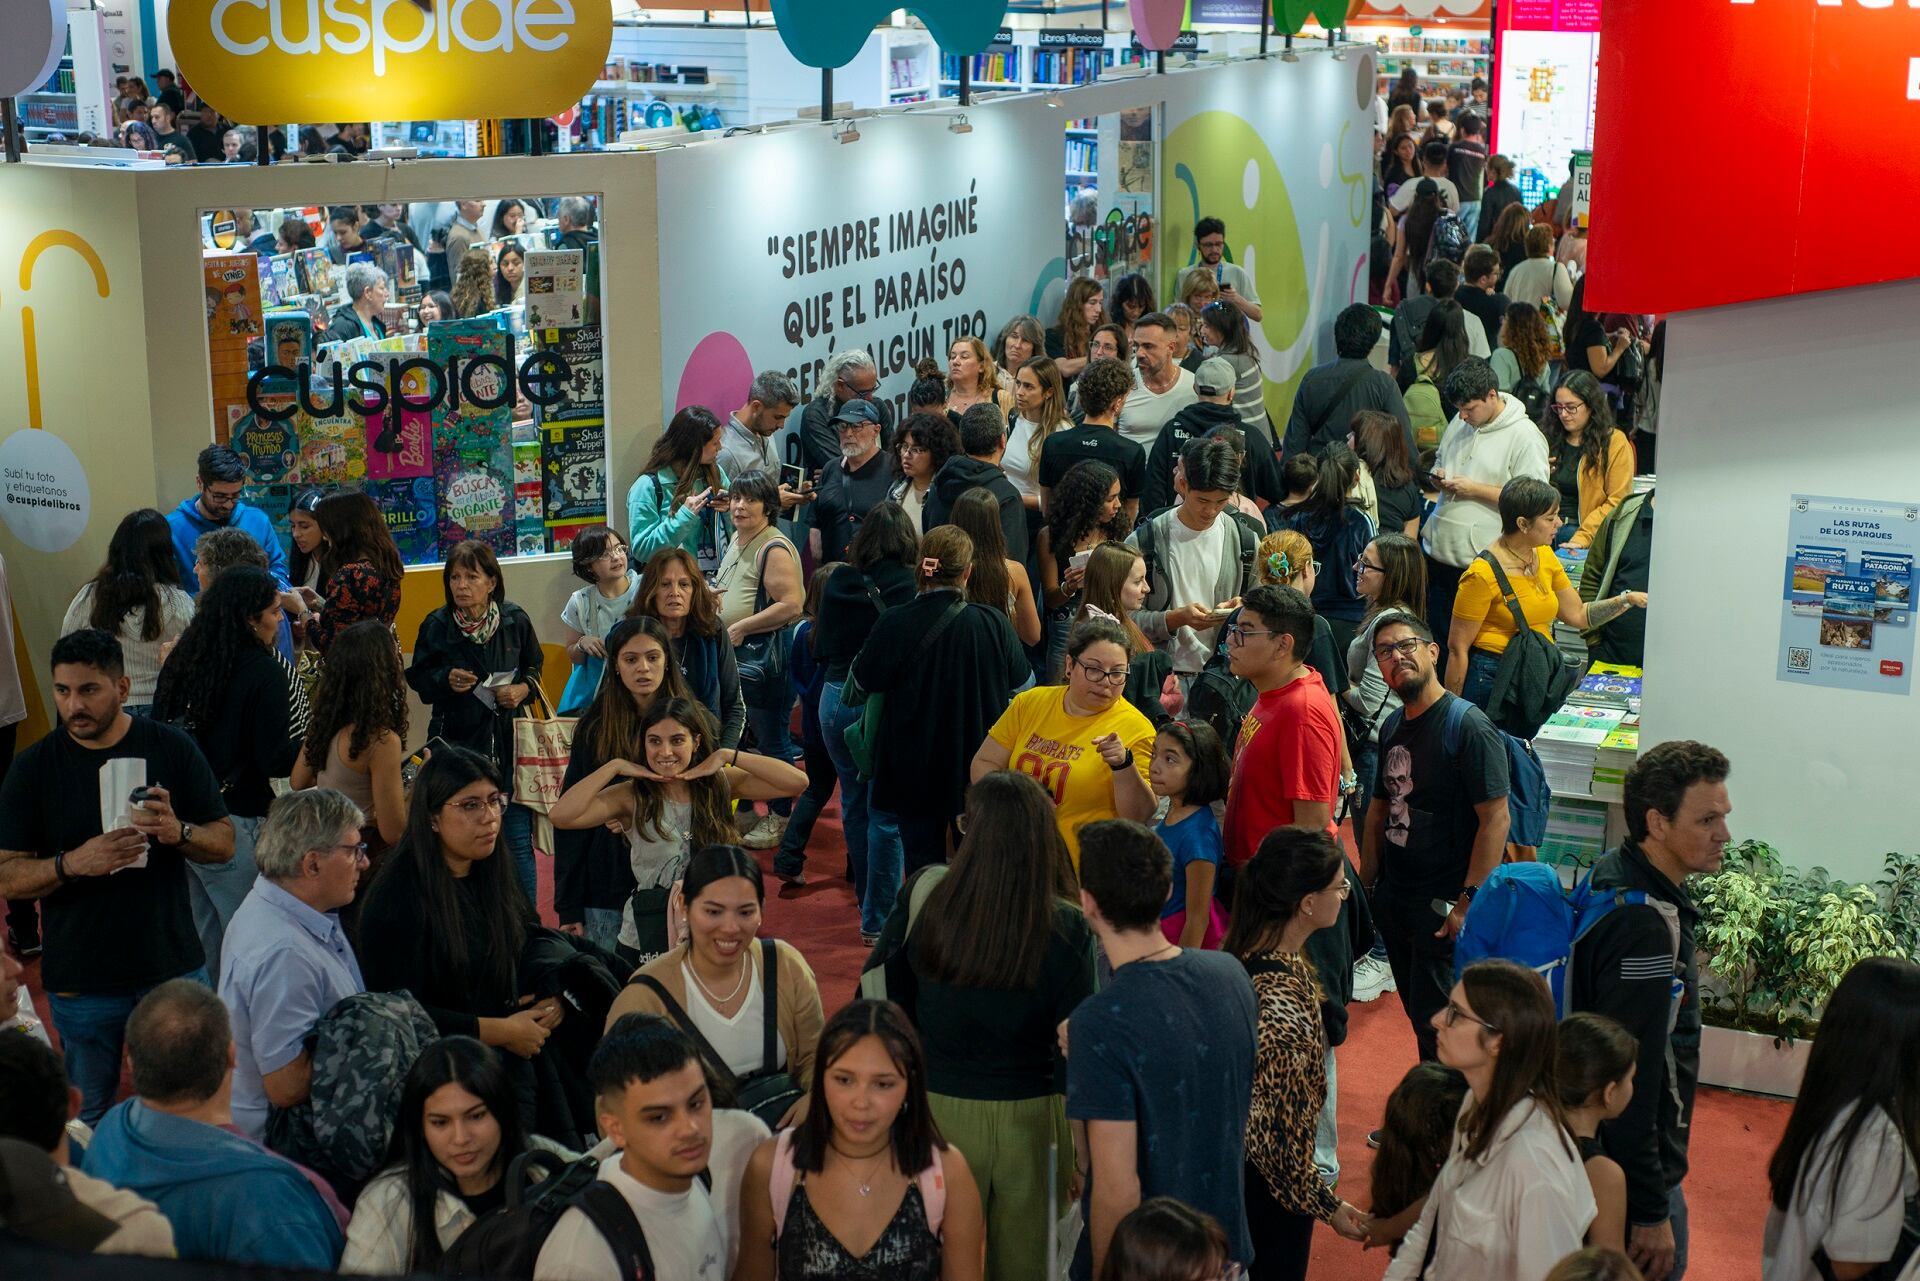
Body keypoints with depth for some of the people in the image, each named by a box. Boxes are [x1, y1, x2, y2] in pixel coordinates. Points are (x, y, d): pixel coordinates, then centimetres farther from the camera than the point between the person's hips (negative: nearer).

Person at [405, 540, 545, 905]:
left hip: (508, 742, 1)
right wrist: (446, 680, -15)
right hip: (456, 742, -1)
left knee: (517, 840, 2)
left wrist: (523, 689, -8)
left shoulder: (515, 620, -2)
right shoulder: (436, 626, -5)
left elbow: (535, 667, 13)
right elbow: (417, 679, 5)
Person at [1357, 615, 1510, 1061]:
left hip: (1442, 907, -7)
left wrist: (1468, 901, -22)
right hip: (1394, 900, 7)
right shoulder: (1393, 727, 11)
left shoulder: (1469, 727, -14)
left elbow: (1495, 818, -18)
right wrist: (1367, 886, 14)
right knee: (1416, 1013, 14)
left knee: (1437, 1024, -4)